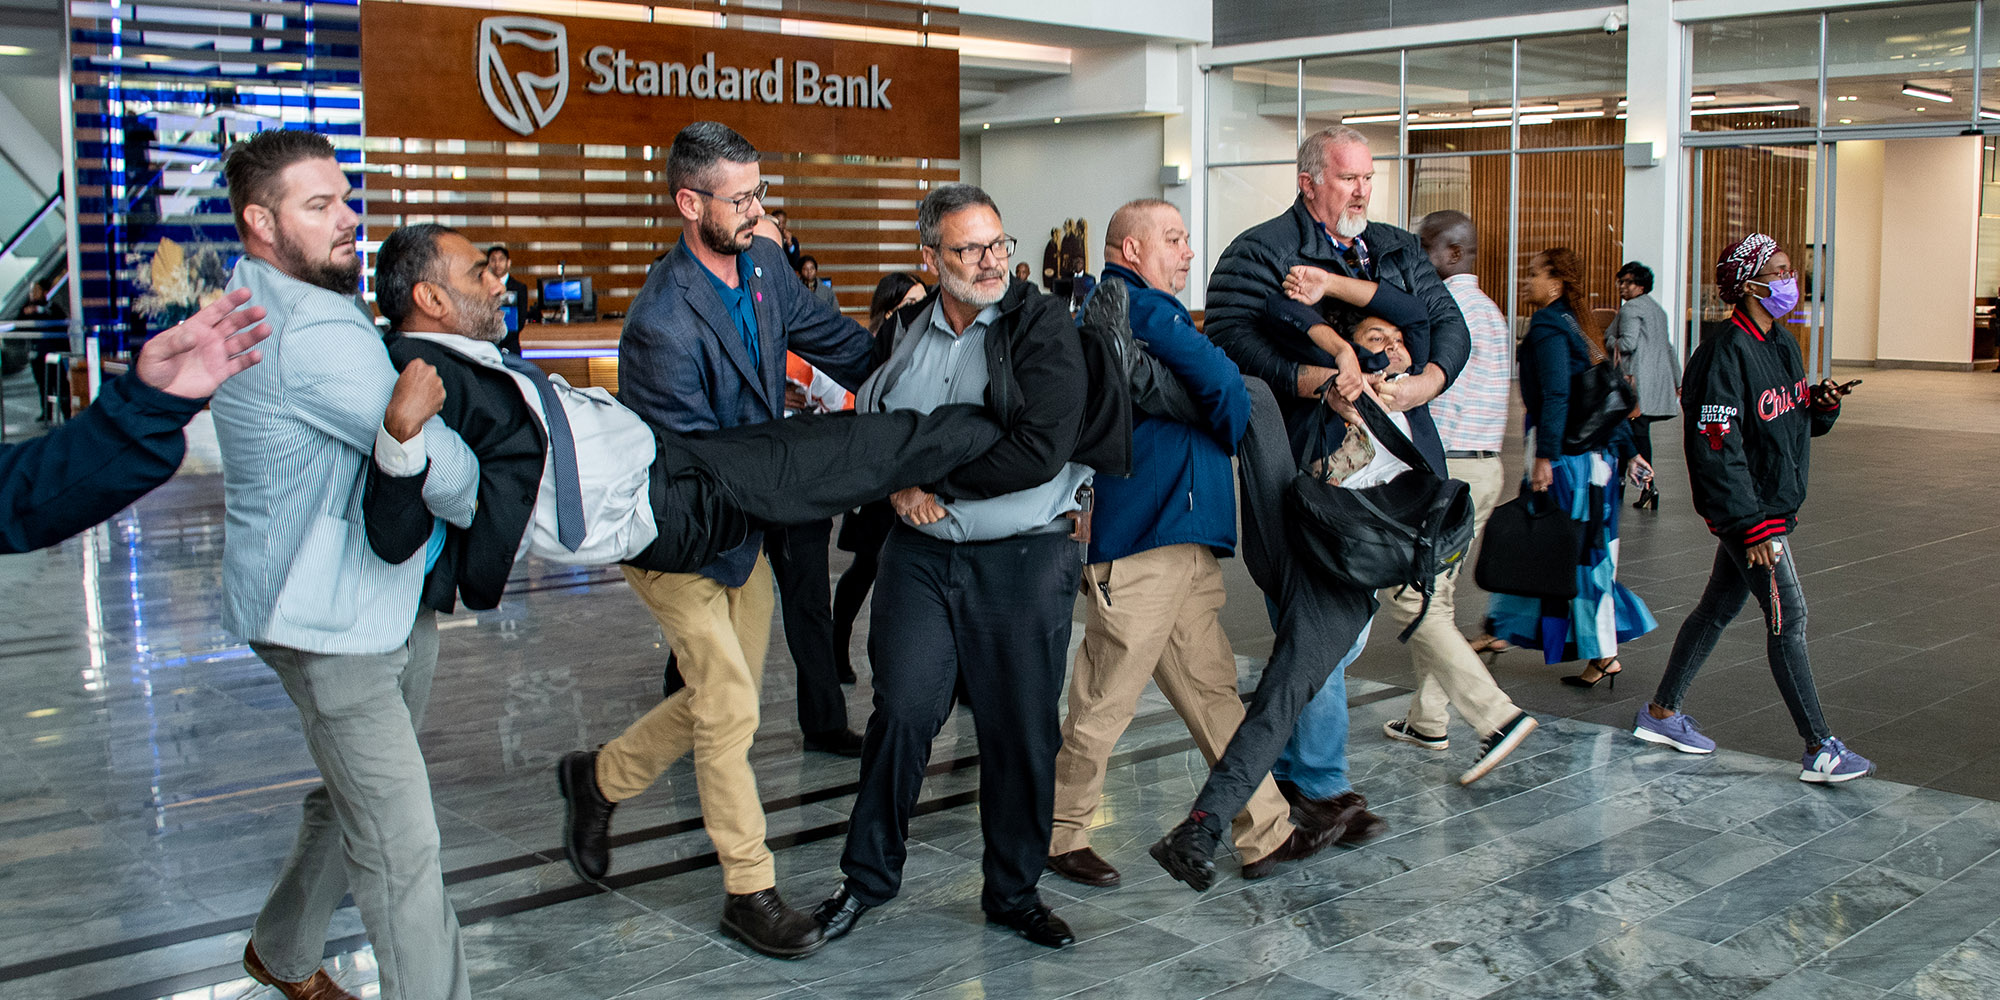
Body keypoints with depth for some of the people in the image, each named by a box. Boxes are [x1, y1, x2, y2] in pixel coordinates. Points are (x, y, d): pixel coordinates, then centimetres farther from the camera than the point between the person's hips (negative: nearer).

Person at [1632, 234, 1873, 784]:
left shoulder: (1780, 342, 11)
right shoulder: (1726, 351, -18)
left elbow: (1795, 423, 22)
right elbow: (1715, 446, -23)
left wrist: (1821, 405, -2)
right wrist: (1752, 523, -24)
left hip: (1774, 504, 10)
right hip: (1749, 509, -10)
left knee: (1719, 607, 15)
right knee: (1789, 618, -7)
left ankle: (1661, 712, 27)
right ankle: (1820, 750, -1)